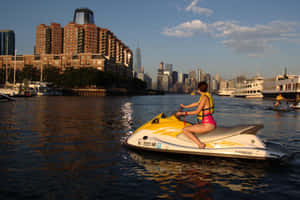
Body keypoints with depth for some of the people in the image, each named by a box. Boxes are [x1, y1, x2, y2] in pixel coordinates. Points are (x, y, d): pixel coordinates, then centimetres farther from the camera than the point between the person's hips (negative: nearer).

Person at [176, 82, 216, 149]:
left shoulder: (204, 97, -14)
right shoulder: (207, 96, 14)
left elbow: (197, 111, -14)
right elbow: (196, 104, 28)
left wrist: (182, 113, -8)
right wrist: (185, 106, 42)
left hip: (208, 125, -10)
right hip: (212, 123, 10)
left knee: (184, 130, -10)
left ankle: (200, 144, -20)